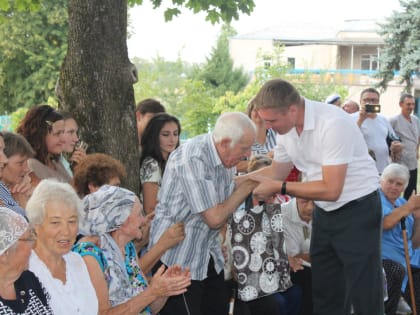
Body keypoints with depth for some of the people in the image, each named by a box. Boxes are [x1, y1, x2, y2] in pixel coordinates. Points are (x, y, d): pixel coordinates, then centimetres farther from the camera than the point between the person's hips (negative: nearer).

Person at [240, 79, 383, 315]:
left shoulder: (333, 124, -27)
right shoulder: (286, 127, -3)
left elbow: (331, 190, -27)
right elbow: (277, 171, 11)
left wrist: (278, 187, -23)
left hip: (357, 209, -8)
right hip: (324, 212, 8)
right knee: (324, 293, 15)